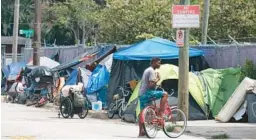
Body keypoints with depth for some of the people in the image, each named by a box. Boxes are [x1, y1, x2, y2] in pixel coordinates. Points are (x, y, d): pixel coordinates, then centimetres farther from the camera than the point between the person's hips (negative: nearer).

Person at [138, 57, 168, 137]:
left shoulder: (147, 70, 21)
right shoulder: (152, 71, -11)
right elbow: (151, 84, -21)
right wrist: (158, 79, -9)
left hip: (141, 94, 10)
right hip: (147, 92, -10)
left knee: (142, 113, 12)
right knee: (164, 94, -14)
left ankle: (141, 132, 15)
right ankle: (160, 114, -15)